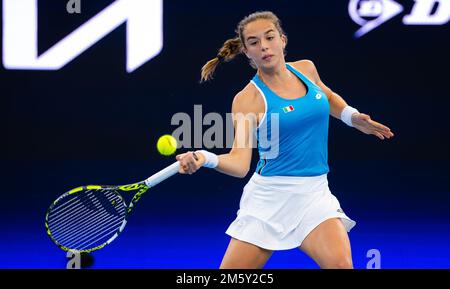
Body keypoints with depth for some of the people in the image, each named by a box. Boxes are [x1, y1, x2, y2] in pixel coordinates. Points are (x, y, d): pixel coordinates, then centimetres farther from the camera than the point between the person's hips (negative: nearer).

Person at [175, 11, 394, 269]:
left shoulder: (306, 69, 4)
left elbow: (329, 97, 29)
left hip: (314, 192, 3)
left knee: (340, 264, -25)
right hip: (269, 196, -2)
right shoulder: (248, 99, -10)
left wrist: (353, 117, 11)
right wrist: (205, 158, -39)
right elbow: (240, 163, -20)